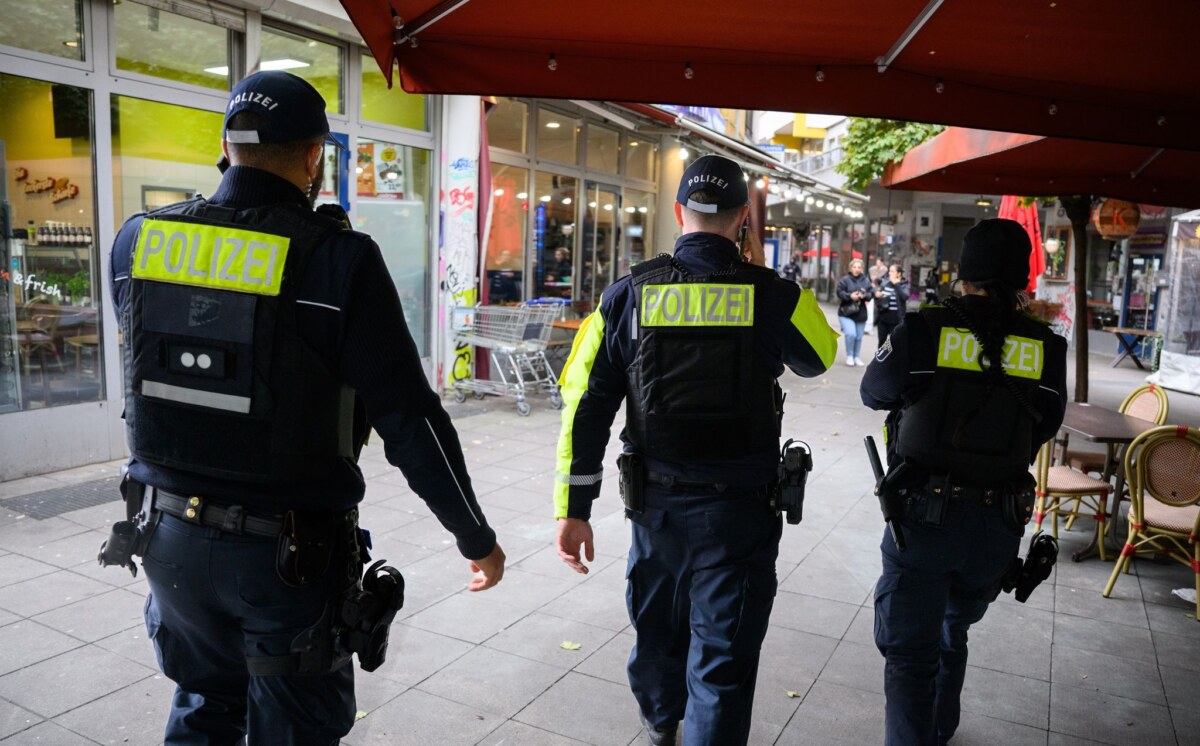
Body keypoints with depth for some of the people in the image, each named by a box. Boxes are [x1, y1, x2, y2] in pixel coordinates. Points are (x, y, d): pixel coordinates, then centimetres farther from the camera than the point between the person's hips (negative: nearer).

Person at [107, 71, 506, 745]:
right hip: (290, 557, -4)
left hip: (172, 536, 5)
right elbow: (410, 420, -18)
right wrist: (478, 538, -6)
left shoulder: (138, 240, -4)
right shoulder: (339, 259, -19)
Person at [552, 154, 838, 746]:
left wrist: (573, 509, 2)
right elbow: (818, 358, 13)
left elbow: (585, 407, -5)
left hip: (656, 503, 4)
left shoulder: (628, 295, -4)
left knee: (658, 625, 27)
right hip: (739, 509, -3)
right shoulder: (775, 295, -9)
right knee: (722, 663, 8)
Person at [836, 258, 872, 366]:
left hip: (861, 314, 4)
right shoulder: (844, 280, -5)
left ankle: (857, 357, 27)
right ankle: (849, 356, 0)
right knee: (851, 334, -19)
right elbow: (840, 292, -11)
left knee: (859, 337, 11)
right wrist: (850, 296, -25)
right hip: (846, 313, -4)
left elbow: (871, 293, 3)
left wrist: (864, 295, -18)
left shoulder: (866, 281, 5)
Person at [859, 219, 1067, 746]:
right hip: (997, 525, 4)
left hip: (922, 515, -4)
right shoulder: (1046, 349, -5)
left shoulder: (922, 331, -13)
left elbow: (873, 393, 4)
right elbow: (1045, 428, 10)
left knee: (910, 654, 5)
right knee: (952, 634, 27)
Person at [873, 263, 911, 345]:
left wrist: (896, 285, -20)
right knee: (882, 341, 13)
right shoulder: (884, 282, 4)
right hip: (883, 317, 4)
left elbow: (905, 296, -24)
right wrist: (876, 294, -7)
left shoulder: (903, 285, -6)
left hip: (895, 319, -4)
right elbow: (877, 292, 16)